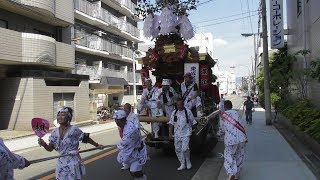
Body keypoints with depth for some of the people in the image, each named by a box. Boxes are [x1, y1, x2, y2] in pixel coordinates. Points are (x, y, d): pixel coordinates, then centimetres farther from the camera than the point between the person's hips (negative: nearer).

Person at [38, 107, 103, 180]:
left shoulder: (74, 130, -16)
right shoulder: (55, 132, -2)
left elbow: (86, 138, -4)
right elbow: (50, 148, 1)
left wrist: (97, 145, 1)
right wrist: (44, 144, -18)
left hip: (73, 162, -4)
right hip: (61, 163, 4)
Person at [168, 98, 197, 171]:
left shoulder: (188, 112, -3)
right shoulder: (174, 113, 5)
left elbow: (192, 122, 5)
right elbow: (171, 123, 7)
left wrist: (190, 130, 6)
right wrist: (170, 133, 1)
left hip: (186, 134, -4)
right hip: (177, 134, 4)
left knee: (185, 149, -14)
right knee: (178, 149, 6)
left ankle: (188, 162, 14)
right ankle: (182, 164, 21)